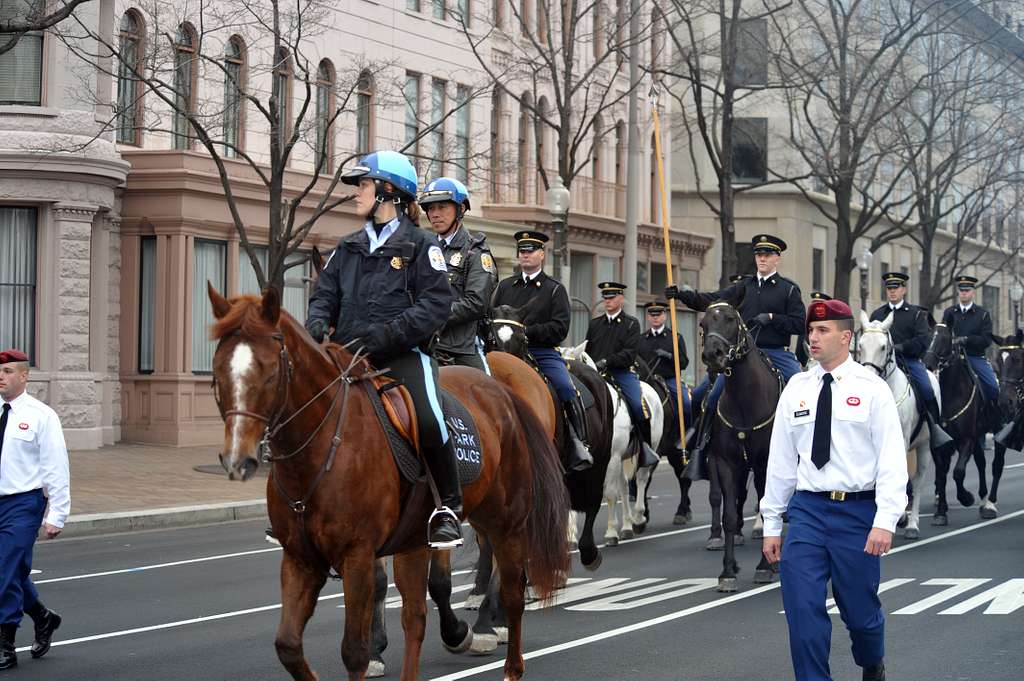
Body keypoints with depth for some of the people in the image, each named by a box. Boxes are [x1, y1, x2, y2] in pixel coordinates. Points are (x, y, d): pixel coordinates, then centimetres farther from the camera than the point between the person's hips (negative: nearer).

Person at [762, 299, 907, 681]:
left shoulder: (872, 390, -2)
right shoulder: (796, 390, 8)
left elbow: (892, 460, -8)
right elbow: (781, 460, 11)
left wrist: (885, 521, -19)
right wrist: (772, 524, 8)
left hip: (857, 512, -3)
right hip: (807, 510, 3)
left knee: (860, 611, 9)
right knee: (802, 611, -7)